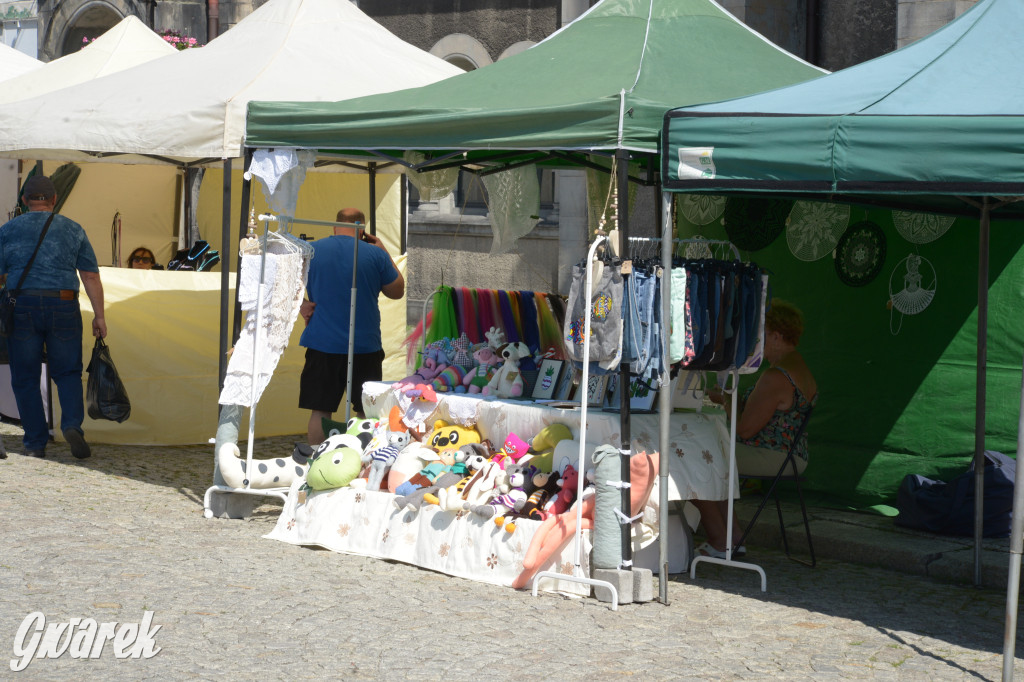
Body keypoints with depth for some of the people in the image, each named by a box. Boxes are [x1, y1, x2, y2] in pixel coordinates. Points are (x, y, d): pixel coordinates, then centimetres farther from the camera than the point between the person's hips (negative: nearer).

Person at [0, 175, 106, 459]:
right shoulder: (73, 230, 6)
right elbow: (91, 276, 1)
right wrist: (99, 316, 3)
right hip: (63, 308, 1)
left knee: (25, 379, 9)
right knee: (67, 373, 12)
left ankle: (36, 443, 5)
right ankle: (72, 425, -12)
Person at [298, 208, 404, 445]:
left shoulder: (311, 251, 0)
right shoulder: (375, 254, -3)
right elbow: (397, 291, 10)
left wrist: (301, 305, 11)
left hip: (322, 347, 0)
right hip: (365, 346, 0)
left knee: (320, 411, 4)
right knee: (367, 413, 10)